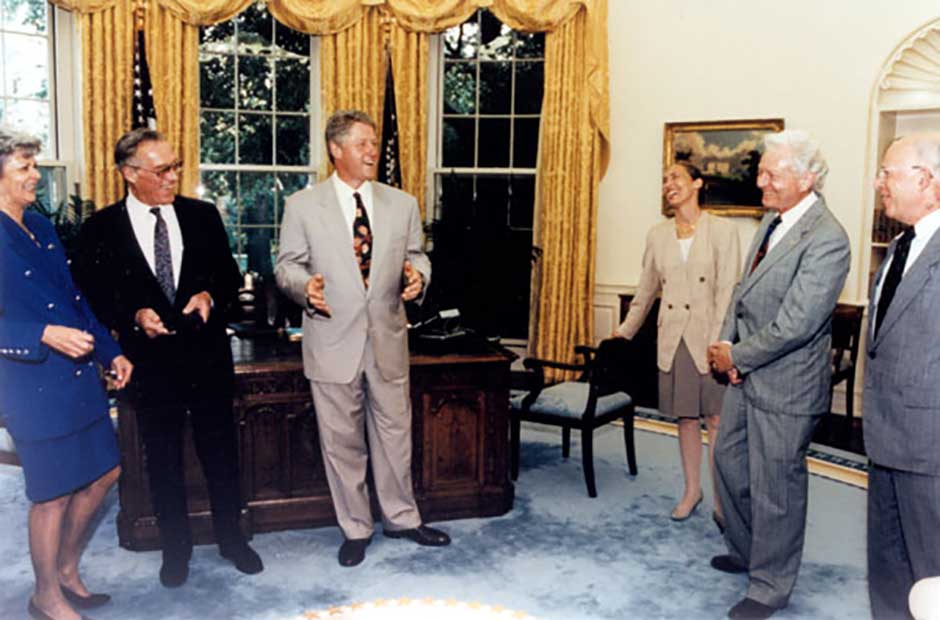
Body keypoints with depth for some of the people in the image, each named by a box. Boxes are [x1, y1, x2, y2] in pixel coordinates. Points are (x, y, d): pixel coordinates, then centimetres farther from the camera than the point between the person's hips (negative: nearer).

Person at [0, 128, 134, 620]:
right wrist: (45, 335, -28)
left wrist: (110, 352, 13)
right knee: (53, 493, 5)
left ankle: (66, 570, 37)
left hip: (80, 374, 8)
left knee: (102, 473, 16)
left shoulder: (41, 227, 11)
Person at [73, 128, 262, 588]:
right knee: (163, 460, 13)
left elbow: (229, 273, 7)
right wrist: (133, 317, -18)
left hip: (207, 358, 1)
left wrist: (210, 296, -13)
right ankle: (176, 547, 32)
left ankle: (231, 538, 32)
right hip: (151, 363, -1)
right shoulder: (101, 229, -4)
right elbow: (93, 296, -2)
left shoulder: (202, 216, 1)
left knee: (221, 453, 13)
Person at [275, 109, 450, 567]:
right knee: (342, 440, 8)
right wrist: (305, 285, -19)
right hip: (333, 341, -2)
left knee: (394, 431, 12)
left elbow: (416, 255, 12)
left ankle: (402, 517, 31)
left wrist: (417, 274, -11)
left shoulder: (402, 204, 8)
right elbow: (287, 265, 2)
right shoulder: (302, 205, -1)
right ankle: (355, 529, 24)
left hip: (387, 339, 2)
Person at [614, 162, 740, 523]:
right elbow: (647, 288, 18)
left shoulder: (722, 231, -4)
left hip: (708, 338, -4)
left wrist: (718, 343, -17)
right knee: (685, 417, 11)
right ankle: (692, 491, 25)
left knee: (715, 419, -1)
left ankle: (720, 502, 10)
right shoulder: (657, 235, 9)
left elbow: (728, 290, -10)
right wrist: (626, 330, 24)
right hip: (672, 338, 4)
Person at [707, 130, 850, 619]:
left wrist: (737, 357, -14)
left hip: (785, 385, -9)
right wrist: (726, 343, -2)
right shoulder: (773, 220, 6)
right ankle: (745, 551, 44)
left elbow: (794, 325, -25)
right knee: (728, 460, 21)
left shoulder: (826, 239, -22)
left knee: (774, 488, 5)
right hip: (745, 374, 9)